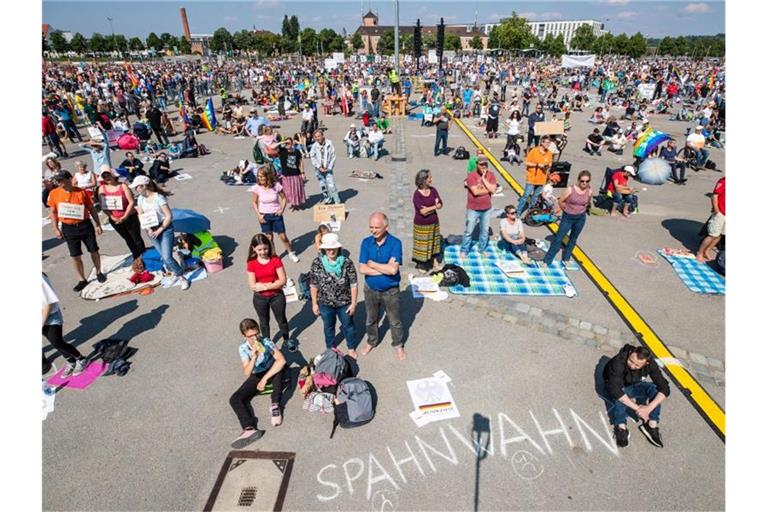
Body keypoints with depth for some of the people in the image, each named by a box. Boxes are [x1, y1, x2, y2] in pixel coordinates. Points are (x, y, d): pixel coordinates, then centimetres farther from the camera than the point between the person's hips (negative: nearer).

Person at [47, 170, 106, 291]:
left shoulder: (81, 192, -7)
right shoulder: (54, 193, -3)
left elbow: (91, 208, 1)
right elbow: (53, 212, 5)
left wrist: (98, 224, -1)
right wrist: (55, 229, -2)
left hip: (85, 225, -1)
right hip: (69, 228, 1)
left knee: (94, 250, 10)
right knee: (75, 255, 5)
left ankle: (99, 272, 32)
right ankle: (82, 280, 18)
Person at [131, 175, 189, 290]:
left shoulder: (159, 197, -17)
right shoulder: (141, 198, 1)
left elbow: (169, 216, -17)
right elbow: (140, 216, 8)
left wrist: (159, 231, -15)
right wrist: (148, 229, -7)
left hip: (165, 228, -6)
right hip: (152, 231, 6)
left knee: (167, 257, -11)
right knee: (163, 256, 10)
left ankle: (182, 277, 5)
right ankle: (175, 274, 29)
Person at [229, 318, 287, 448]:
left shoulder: (265, 341, -19)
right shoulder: (243, 348, -14)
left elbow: (282, 360, -30)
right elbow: (247, 373, -23)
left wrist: (265, 378, -30)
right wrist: (254, 357, -40)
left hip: (271, 372, -2)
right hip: (255, 376, 2)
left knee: (279, 366, -37)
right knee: (234, 399, -18)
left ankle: (275, 404, -26)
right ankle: (250, 429, -37)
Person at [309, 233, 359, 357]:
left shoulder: (347, 262, -19)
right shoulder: (317, 263, -15)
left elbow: (353, 284, -12)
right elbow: (313, 285, -6)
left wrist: (353, 303, -9)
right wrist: (314, 304, -2)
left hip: (344, 303, -1)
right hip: (325, 304, 1)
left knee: (348, 325, 21)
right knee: (328, 327, 25)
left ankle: (351, 348, 46)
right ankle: (330, 347, 51)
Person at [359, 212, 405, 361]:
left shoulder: (395, 243, -20)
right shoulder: (366, 242, -11)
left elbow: (393, 269, -29)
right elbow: (363, 269, -16)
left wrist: (372, 264, -19)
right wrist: (385, 268, -23)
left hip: (391, 291, -3)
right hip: (371, 289, 3)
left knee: (395, 321, 16)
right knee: (370, 319, 22)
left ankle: (398, 345, 40)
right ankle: (372, 341, 48)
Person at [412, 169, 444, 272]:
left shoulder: (433, 190, -1)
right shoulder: (417, 194, -18)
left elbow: (440, 205, -3)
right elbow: (423, 211, -23)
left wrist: (428, 208, -20)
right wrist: (434, 206, -12)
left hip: (434, 223, 5)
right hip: (422, 225, -5)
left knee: (434, 243, 17)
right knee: (422, 245, 5)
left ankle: (435, 260, 35)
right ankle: (421, 265, 21)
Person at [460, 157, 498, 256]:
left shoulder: (491, 175, -1)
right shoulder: (471, 175, -15)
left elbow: (493, 190, -14)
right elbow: (476, 192, -24)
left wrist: (483, 178, -16)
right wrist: (488, 189, -13)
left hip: (486, 209, 4)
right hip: (473, 209, -4)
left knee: (485, 231, 15)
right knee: (468, 231, 6)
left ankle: (482, 250, 32)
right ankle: (464, 251, 19)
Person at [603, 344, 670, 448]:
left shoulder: (650, 364, -25)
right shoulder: (618, 362, -37)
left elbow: (664, 388, -26)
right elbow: (614, 389, -43)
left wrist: (649, 408, -37)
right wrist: (637, 408, -42)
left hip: (635, 386, 4)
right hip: (619, 387, -3)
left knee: (655, 389, -26)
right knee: (618, 396, -38)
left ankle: (652, 426, -18)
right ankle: (621, 428, -25)